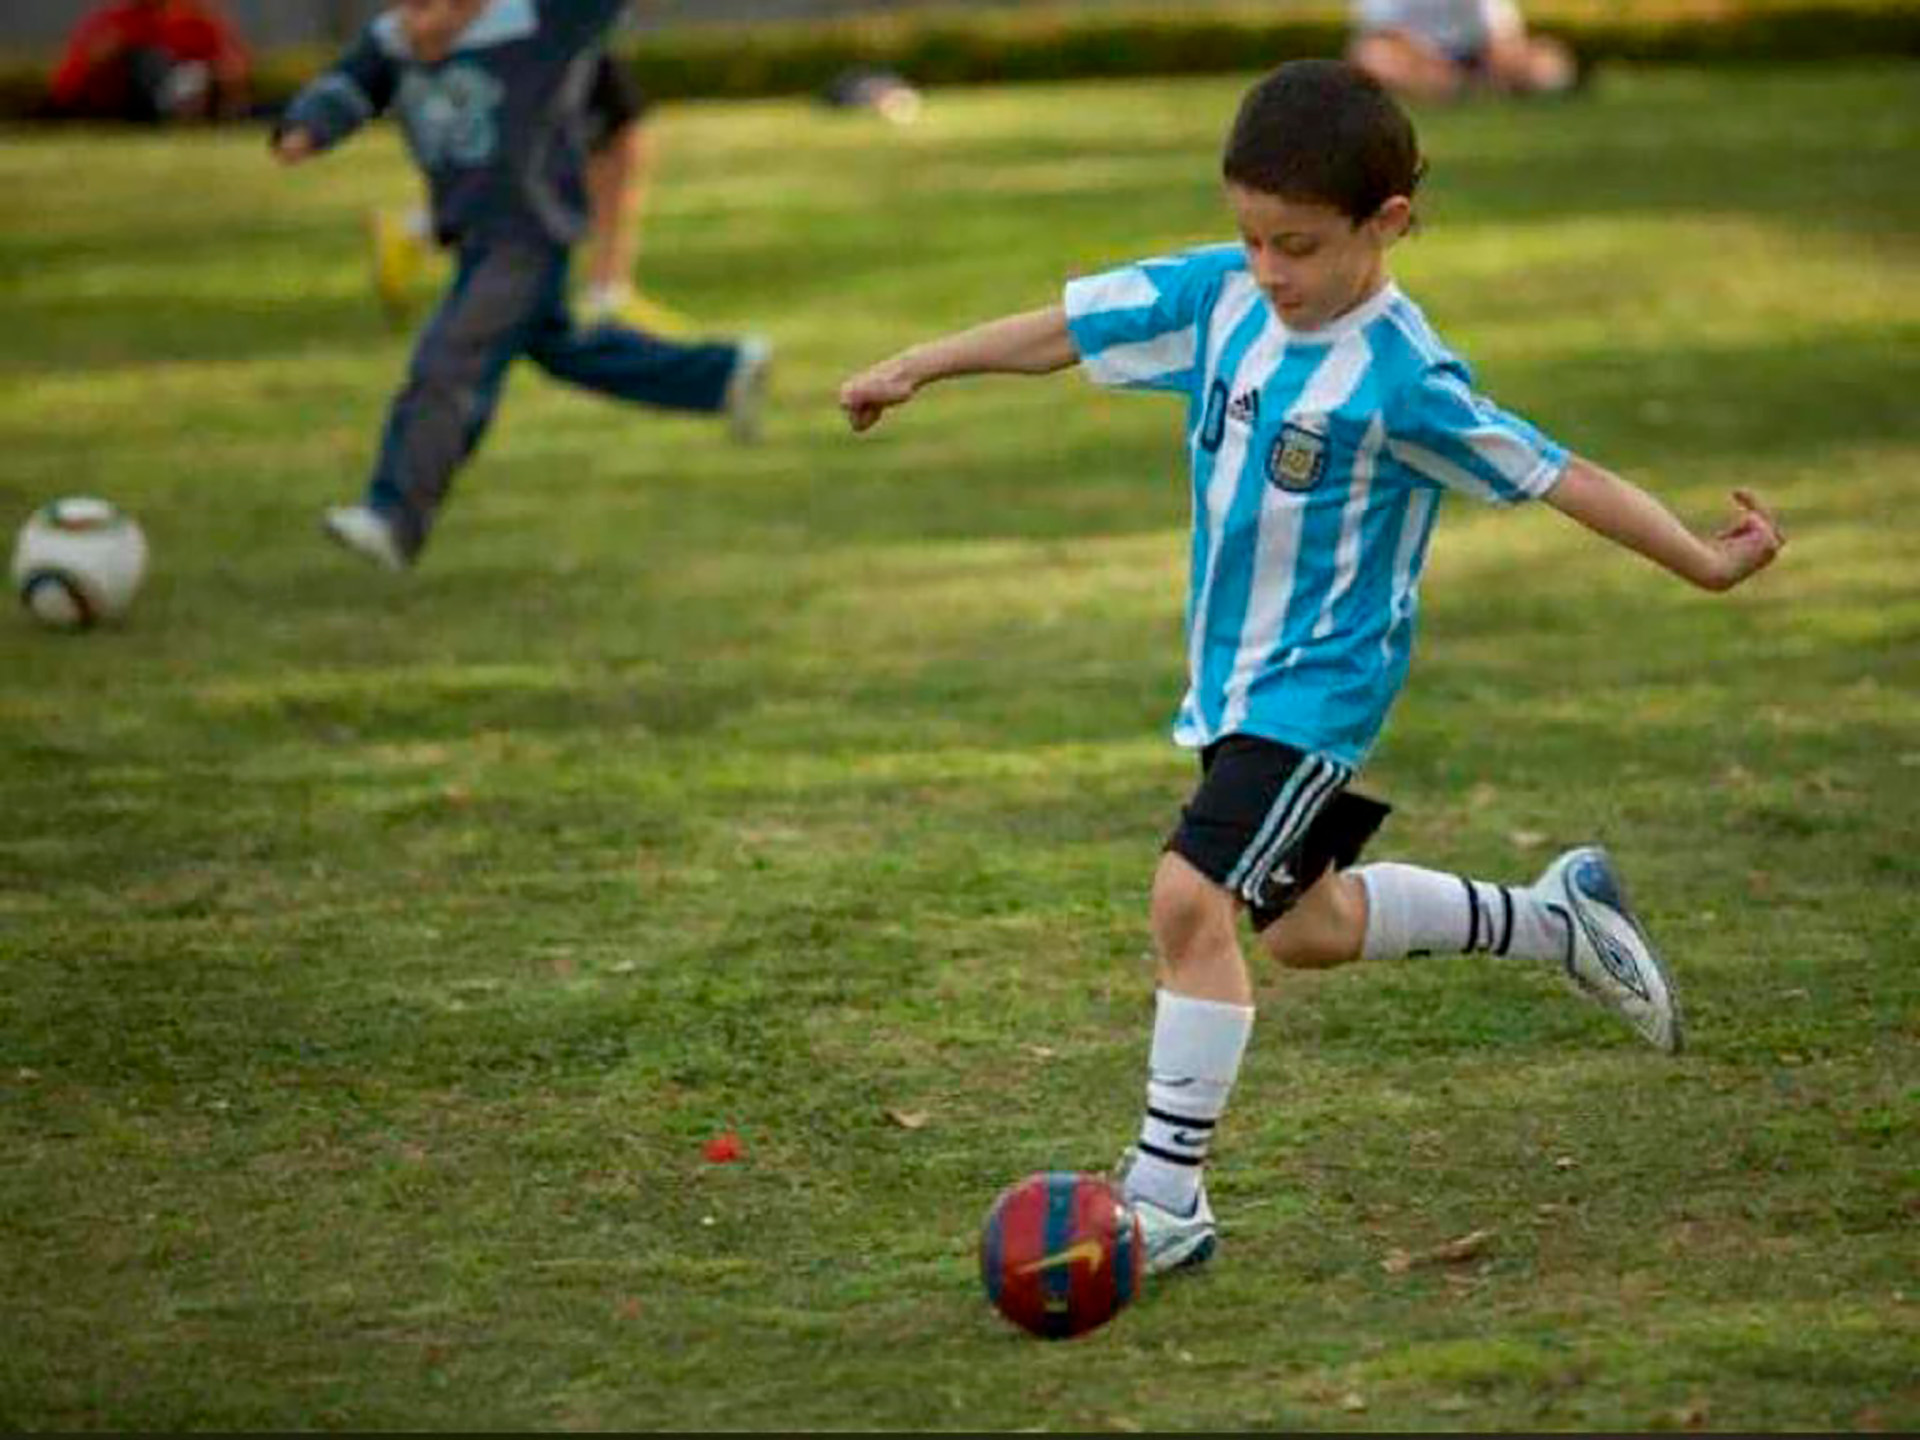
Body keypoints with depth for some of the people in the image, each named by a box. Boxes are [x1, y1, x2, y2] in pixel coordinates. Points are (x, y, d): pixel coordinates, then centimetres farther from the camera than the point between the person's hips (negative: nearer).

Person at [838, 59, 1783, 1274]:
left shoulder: (1401, 378, -22)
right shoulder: (1216, 294, -5)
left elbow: (1557, 475, -18)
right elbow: (1066, 328, 6)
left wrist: (1704, 561, -17)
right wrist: (918, 369, 8)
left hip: (1318, 684, -8)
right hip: (1233, 675, 8)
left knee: (1193, 900, -20)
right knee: (1305, 924, 21)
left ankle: (1168, 1198, -10)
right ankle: (1558, 919, 41)